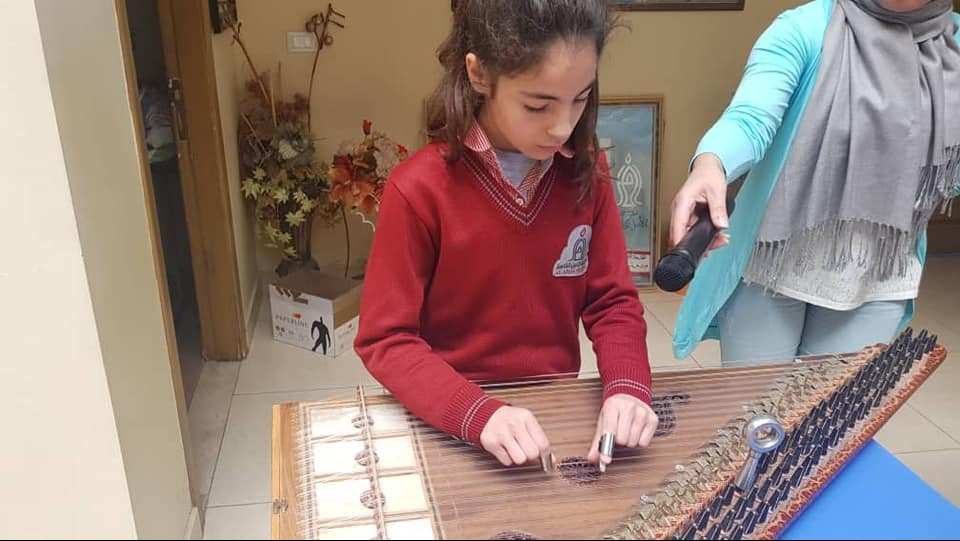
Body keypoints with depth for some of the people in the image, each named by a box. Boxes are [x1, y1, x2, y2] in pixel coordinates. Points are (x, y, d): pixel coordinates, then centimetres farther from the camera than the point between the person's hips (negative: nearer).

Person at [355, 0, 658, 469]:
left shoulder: (586, 174, -4)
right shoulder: (419, 190, -17)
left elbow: (612, 300, 0)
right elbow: (385, 339, -14)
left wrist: (627, 387, -17)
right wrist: (477, 414, -26)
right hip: (454, 426, -1)